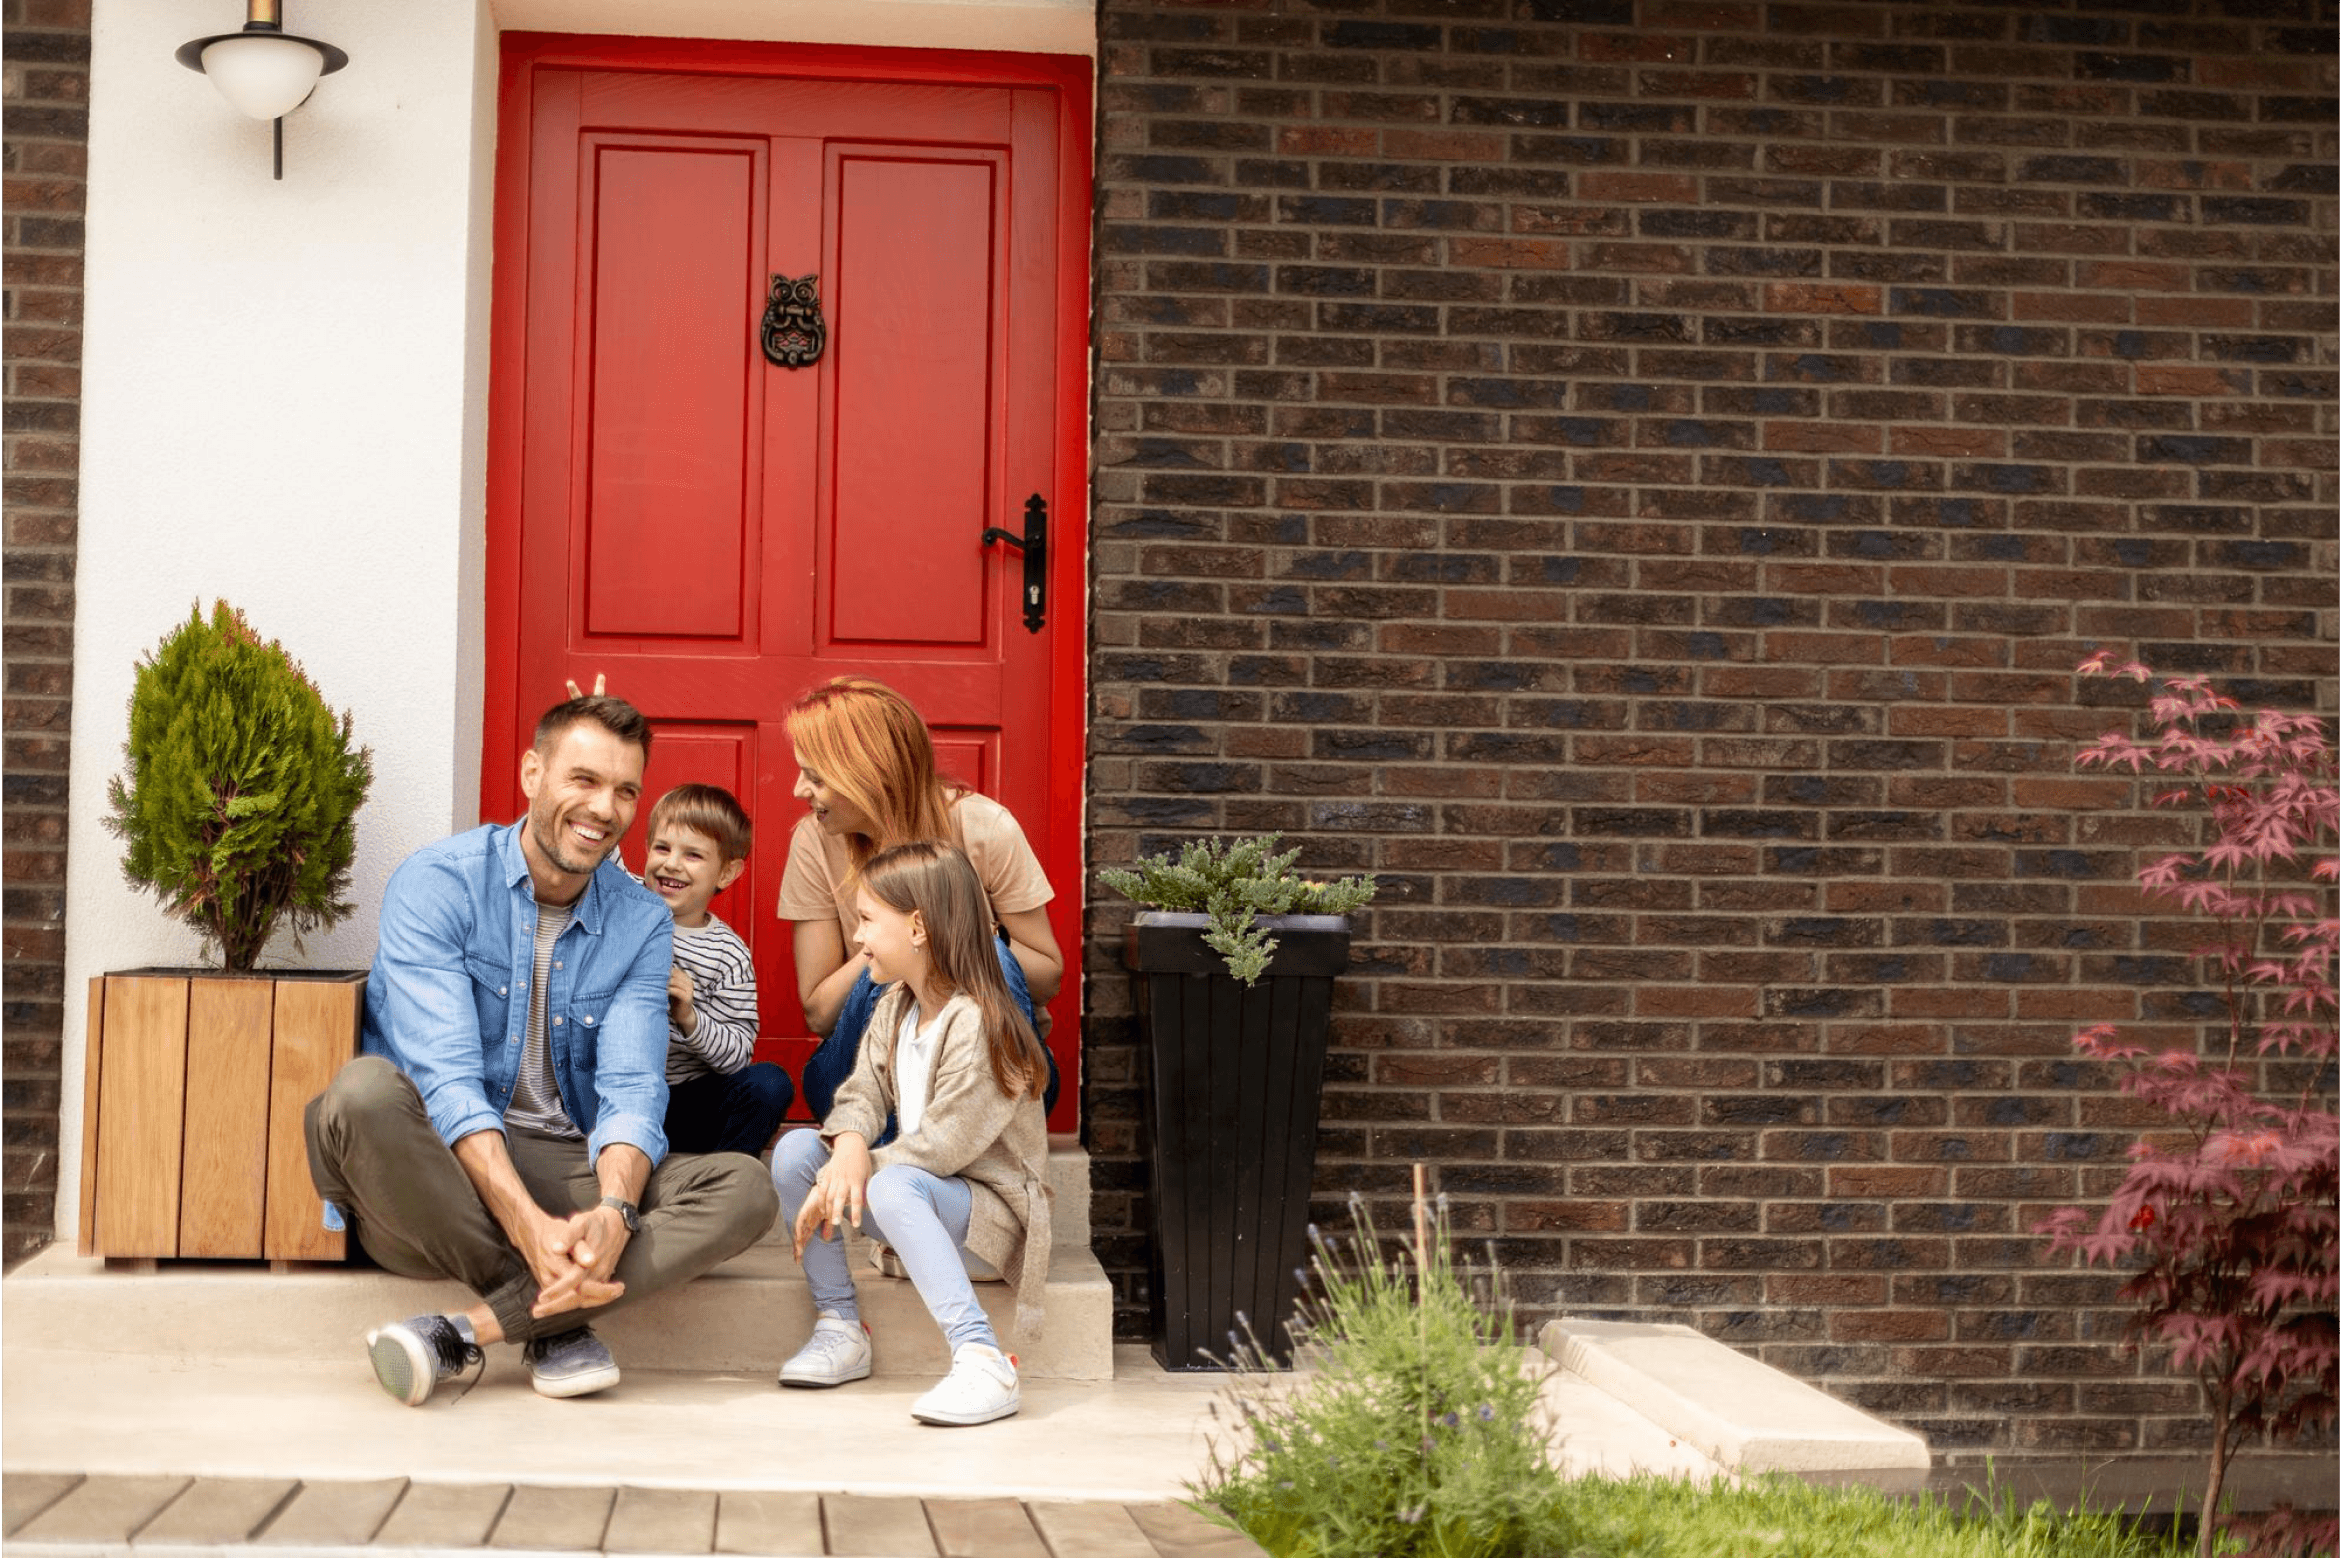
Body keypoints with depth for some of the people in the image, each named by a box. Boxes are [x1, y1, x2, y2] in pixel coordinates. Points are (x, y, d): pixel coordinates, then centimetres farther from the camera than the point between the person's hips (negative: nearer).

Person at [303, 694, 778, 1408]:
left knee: (745, 1189, -20)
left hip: (567, 1172, 3)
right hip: (438, 1176, -3)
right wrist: (529, 1226, -33)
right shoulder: (436, 883, -7)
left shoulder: (643, 923, 5)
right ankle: (556, 1322, -24)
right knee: (365, 1088, -35)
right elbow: (446, 1077, -19)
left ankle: (463, 1333, -29)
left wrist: (612, 1214, -29)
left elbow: (632, 1091, -6)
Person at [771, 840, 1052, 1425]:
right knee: (795, 1150, -8)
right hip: (918, 1184, 8)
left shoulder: (977, 1025, -20)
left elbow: (942, 1145, -24)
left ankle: (983, 1362, -45)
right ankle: (840, 1327, -3)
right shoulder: (893, 1009, 8)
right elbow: (861, 1095, 0)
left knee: (892, 1188, -39)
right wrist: (849, 1150, -22)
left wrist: (858, 1174, -19)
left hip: (992, 1206, -8)